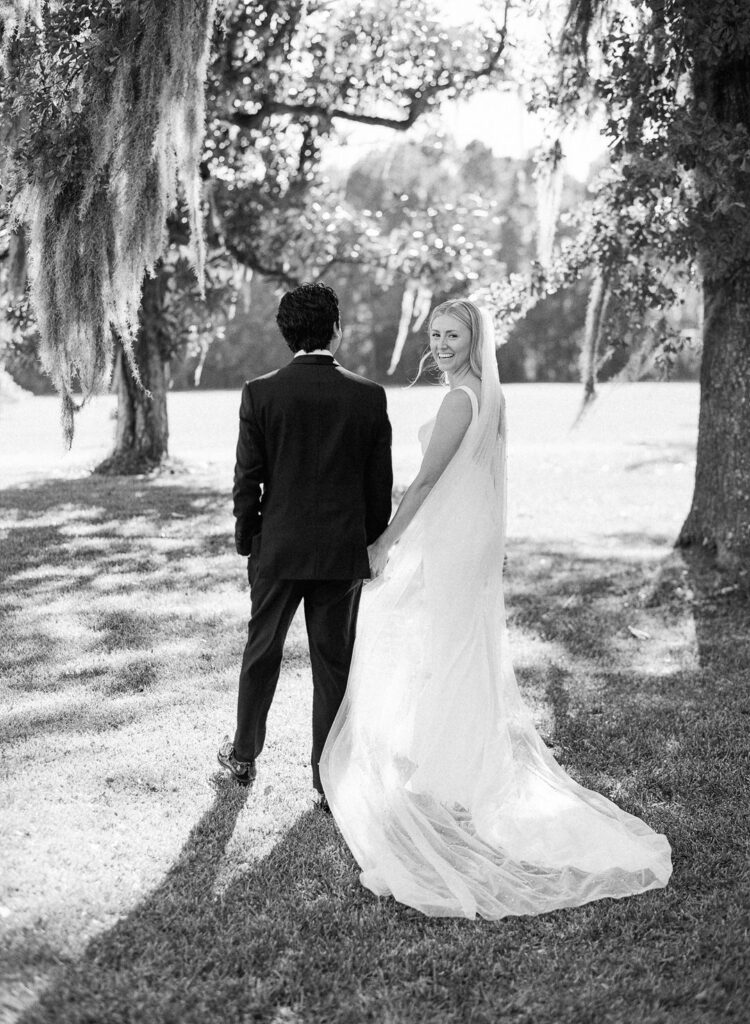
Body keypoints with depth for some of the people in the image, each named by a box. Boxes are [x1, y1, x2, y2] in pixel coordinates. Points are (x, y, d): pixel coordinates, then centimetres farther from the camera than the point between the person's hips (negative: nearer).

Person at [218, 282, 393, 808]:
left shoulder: (260, 393, -8)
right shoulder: (370, 396, -6)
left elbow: (247, 478, -5)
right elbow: (380, 486, -2)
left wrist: (246, 540, 8)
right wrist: (373, 546, 10)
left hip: (278, 548, 0)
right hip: (343, 551, 0)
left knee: (262, 652, 18)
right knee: (335, 664, 9)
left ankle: (244, 755, 35)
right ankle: (330, 780, 15)